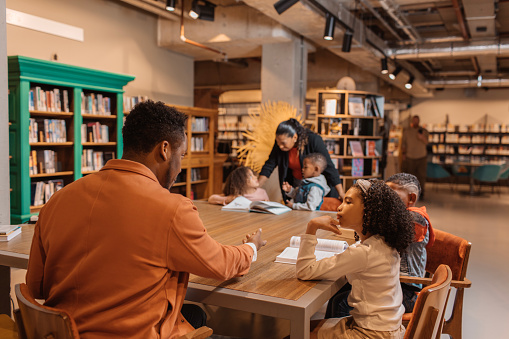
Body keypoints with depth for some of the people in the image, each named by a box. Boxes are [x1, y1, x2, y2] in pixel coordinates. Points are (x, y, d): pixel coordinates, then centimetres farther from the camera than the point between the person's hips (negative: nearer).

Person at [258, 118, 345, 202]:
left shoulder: (314, 140, -27)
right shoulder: (280, 141, -13)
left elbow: (329, 168, -26)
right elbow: (269, 165, -7)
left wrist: (342, 195, -28)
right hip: (296, 184, 4)